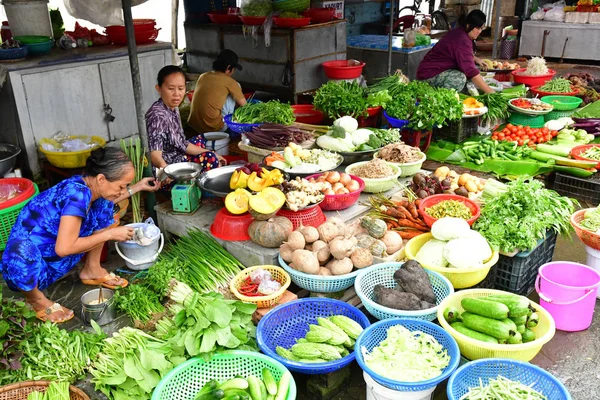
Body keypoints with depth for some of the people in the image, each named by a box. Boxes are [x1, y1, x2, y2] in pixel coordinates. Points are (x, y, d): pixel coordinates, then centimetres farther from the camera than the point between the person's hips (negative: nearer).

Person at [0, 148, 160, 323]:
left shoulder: (86, 185, -8)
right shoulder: (78, 194, -33)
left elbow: (102, 202, 19)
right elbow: (64, 248, -34)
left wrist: (138, 187, 13)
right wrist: (110, 234, -26)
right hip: (31, 259, -8)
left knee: (104, 204, 1)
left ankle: (92, 270, 10)